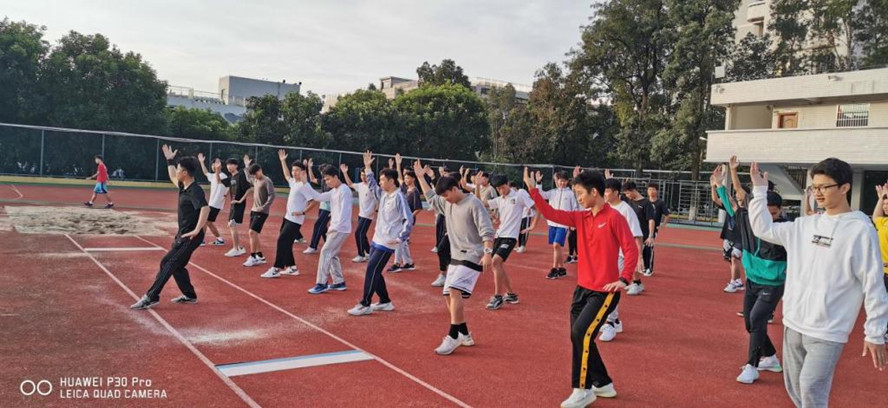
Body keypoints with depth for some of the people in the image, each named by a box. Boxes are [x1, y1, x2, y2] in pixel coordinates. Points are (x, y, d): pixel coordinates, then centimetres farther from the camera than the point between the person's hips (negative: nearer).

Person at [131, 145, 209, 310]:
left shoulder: (195, 190, -20)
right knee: (176, 266, 16)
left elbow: (205, 208, -35)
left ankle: (151, 297, -6)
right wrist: (169, 160, 29)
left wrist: (197, 230, -35)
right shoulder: (183, 186, 9)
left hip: (190, 237, -10)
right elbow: (172, 178, 32)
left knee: (167, 264, -9)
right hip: (183, 235, 10)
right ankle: (189, 295, 26)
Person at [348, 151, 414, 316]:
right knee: (375, 272, 11)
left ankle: (365, 305, -3)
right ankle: (385, 302, 23)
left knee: (372, 270, -9)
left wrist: (400, 238, -19)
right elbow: (371, 187, 27)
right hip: (377, 240, 9)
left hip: (387, 243, -9)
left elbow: (409, 219, -17)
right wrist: (368, 168, 19)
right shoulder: (383, 194, 9)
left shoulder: (398, 198, -16)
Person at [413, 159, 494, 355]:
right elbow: (431, 197, 31)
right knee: (449, 296, 6)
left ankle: (453, 337, -19)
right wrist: (420, 176, 28)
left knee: (455, 290, -23)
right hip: (456, 257, 9)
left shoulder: (473, 204, -12)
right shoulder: (448, 204, 13)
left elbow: (486, 230, -17)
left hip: (472, 256, -9)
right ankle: (465, 335, 19)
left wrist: (488, 253, -28)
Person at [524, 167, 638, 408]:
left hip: (604, 291, -8)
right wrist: (533, 190, 0)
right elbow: (551, 214, 7)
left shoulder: (613, 217, -12)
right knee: (579, 337, 10)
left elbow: (631, 249, -14)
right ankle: (603, 384, 28)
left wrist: (624, 279, -25)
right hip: (582, 288, 8)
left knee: (581, 333, -15)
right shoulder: (581, 218, 8)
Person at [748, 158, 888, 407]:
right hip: (793, 325, 6)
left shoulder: (860, 229, -11)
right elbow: (763, 229, 13)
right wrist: (759, 189, 7)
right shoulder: (805, 225, 6)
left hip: (827, 332, -6)